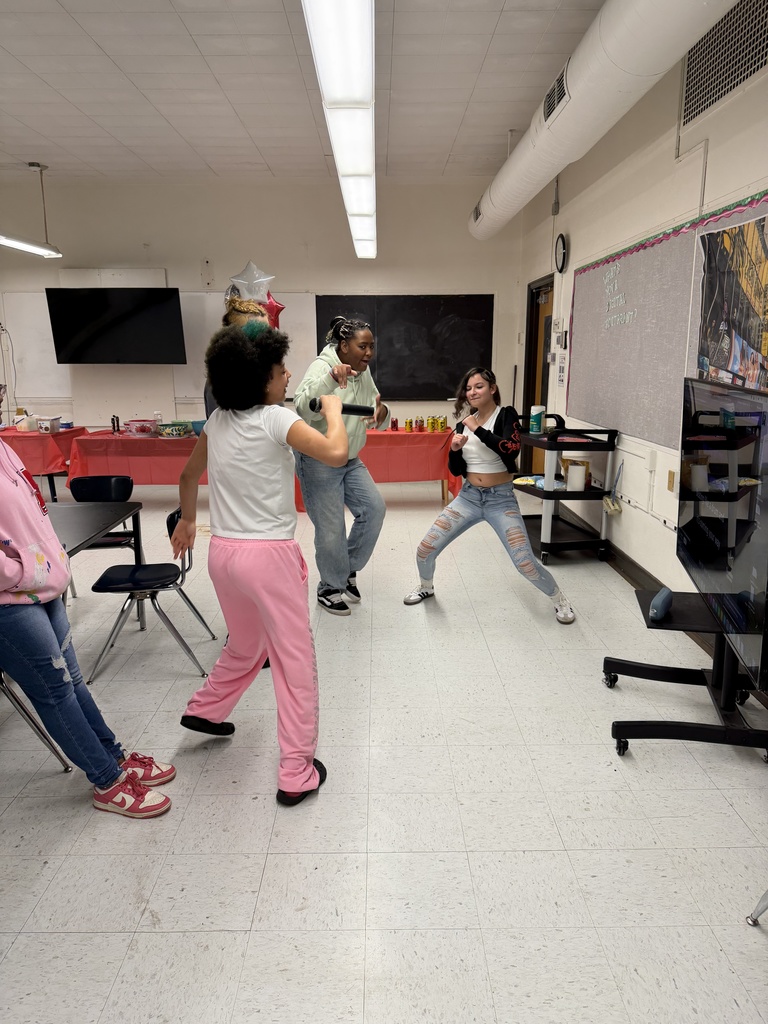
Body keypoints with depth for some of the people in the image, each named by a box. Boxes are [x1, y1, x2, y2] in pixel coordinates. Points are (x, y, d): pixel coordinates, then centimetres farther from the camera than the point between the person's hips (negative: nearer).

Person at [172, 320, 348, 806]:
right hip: (270, 555, -7)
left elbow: (190, 474, 21)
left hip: (223, 551, 7)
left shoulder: (217, 420, 8)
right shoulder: (276, 418, -14)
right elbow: (336, 454, -25)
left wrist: (187, 520, 36)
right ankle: (297, 774, 10)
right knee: (296, 661, 5)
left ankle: (205, 710, 49)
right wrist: (333, 411, -6)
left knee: (245, 645, 30)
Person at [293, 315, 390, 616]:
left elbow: (377, 419, 9)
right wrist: (329, 379, -47)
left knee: (374, 508, -2)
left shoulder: (364, 373, 5)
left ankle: (349, 569, 19)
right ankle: (330, 588, 21)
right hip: (318, 463, -7)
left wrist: (381, 413, -16)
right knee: (331, 529, -3)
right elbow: (304, 408, -33)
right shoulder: (322, 366, -16)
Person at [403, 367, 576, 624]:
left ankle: (559, 599, 16)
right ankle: (426, 587, 30)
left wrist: (479, 430, -26)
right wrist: (455, 449, -11)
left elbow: (512, 450, -27)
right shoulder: (464, 423, 6)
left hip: (501, 499, -4)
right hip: (468, 497, 4)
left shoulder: (506, 415, -8)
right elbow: (456, 471, 8)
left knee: (525, 562, -13)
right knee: (424, 550, -3)